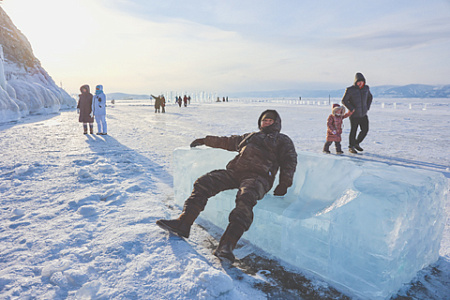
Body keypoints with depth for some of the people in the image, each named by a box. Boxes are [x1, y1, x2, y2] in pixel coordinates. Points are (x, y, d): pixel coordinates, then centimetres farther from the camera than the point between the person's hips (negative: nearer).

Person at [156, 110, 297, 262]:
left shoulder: (282, 140, 23)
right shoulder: (249, 136, 36)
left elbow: (289, 161, 9)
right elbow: (226, 141, 45)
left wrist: (283, 185, -6)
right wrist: (204, 140, 50)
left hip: (258, 176, -5)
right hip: (235, 172, 6)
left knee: (246, 198, -38)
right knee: (204, 182, -17)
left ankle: (226, 245, -49)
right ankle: (183, 223, -21)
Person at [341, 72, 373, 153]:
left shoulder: (366, 88, 2)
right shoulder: (350, 90, -14)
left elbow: (370, 97, 18)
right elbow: (344, 101, -9)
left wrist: (367, 107, 7)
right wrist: (352, 109, -14)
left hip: (363, 114, 5)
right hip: (354, 115, -5)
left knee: (365, 130, 5)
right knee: (353, 131, 2)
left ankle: (356, 144, 25)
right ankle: (351, 147, 17)